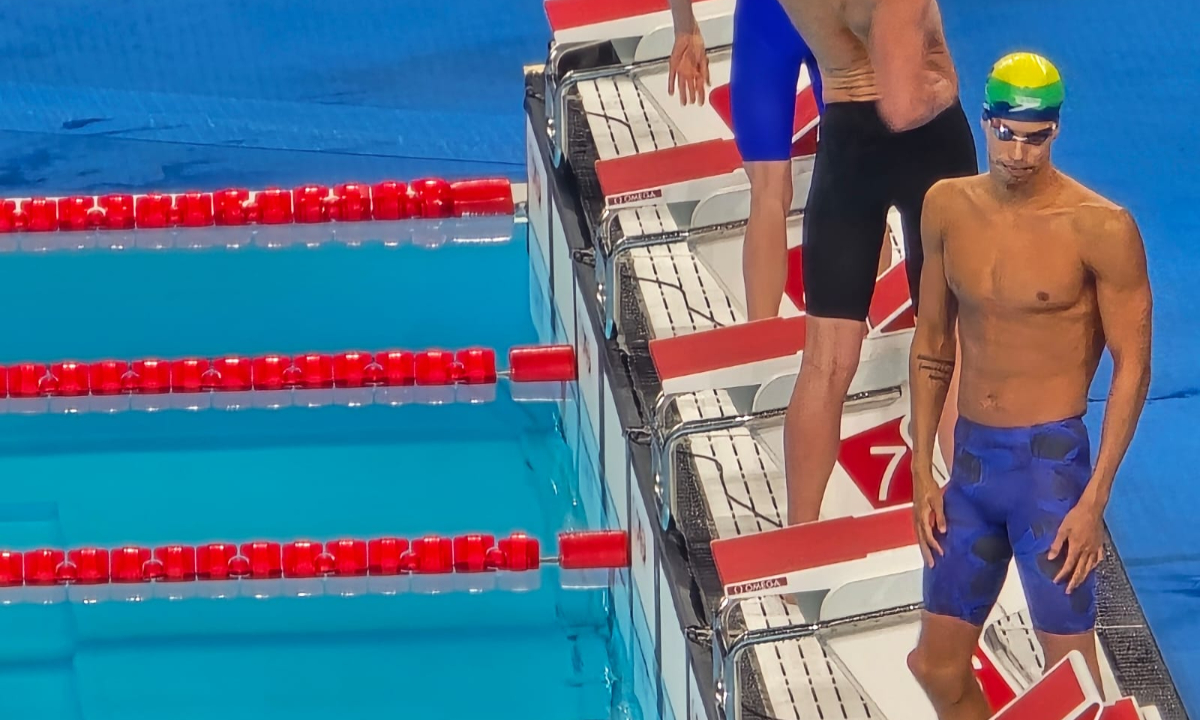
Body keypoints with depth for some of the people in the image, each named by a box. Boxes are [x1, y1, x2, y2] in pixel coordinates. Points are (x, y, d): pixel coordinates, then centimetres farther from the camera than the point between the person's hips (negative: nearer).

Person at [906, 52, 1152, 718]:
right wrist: (921, 473, 10)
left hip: (1051, 462, -6)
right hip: (971, 461, 6)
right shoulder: (948, 207, 4)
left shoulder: (1101, 229, -13)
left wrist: (1094, 500, -14)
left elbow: (1132, 364, -10)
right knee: (937, 666, 11)